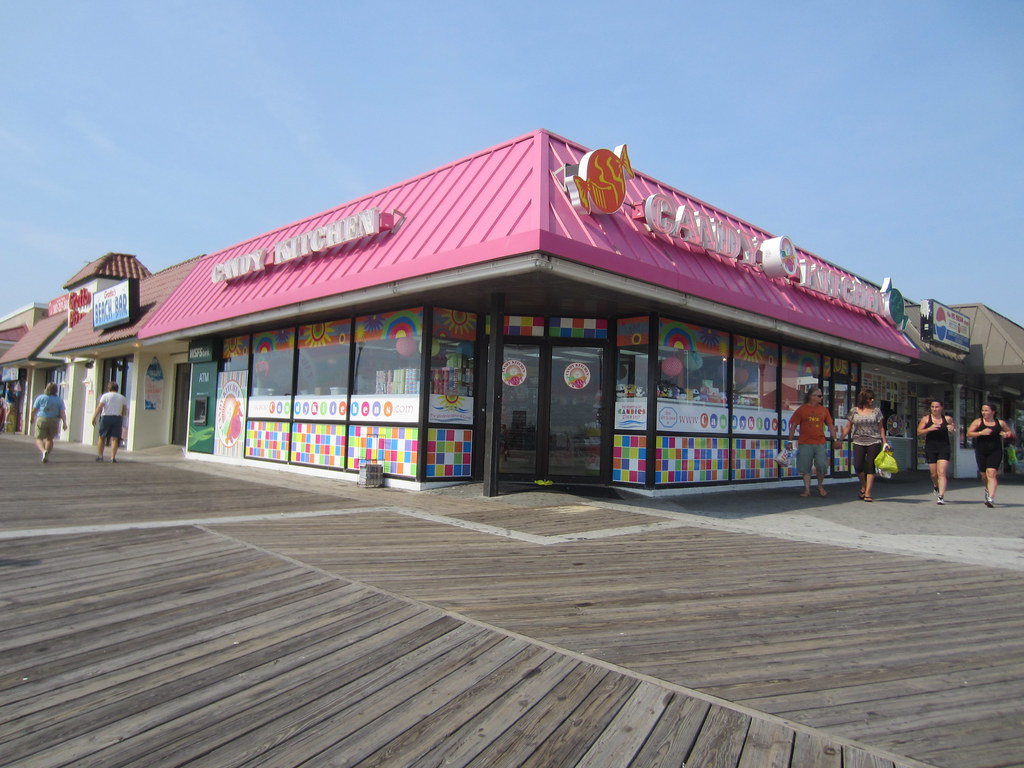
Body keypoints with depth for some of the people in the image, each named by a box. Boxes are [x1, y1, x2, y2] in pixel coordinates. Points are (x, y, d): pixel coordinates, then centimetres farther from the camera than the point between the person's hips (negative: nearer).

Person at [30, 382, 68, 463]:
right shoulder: (59, 400, 2)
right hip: (54, 421, 2)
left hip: (42, 420, -2)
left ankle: (43, 451, -22)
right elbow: (63, 413, -5)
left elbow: (34, 410, 2)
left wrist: (32, 418, 19)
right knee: (49, 439, 15)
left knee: (39, 438, 4)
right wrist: (64, 423, -2)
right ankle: (47, 456, 13)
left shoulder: (40, 398, 0)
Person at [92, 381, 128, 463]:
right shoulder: (122, 397, 12)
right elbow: (124, 410, 12)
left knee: (102, 437, 12)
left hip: (106, 417, -1)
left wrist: (94, 418, -9)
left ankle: (100, 456, 15)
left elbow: (99, 407, -7)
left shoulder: (105, 396, 3)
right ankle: (113, 457, -9)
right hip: (117, 418, 1)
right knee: (114, 438, -1)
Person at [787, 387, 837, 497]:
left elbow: (830, 425, 14)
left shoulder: (824, 410, 9)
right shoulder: (801, 409, 0)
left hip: (820, 443, 2)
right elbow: (793, 425, 0)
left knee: (822, 465, -6)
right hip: (805, 443, -2)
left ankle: (820, 486, 17)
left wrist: (835, 439, 8)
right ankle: (807, 489, 12)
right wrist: (790, 441, -3)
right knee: (805, 467, 2)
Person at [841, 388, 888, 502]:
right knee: (858, 466, -8)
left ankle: (867, 493, 0)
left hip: (874, 442, 0)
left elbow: (881, 428, 9)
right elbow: (848, 428, 9)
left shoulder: (876, 411, 6)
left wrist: (884, 442, 4)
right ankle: (863, 485, 20)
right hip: (858, 442, 0)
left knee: (870, 467, -4)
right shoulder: (854, 411, 6)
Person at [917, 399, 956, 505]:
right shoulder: (926, 418, 1)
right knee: (934, 474, 9)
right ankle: (936, 486, 42)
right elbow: (919, 432, -2)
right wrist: (929, 429, -18)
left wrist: (952, 428, -5)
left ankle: (941, 496, -14)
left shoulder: (947, 419, 3)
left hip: (944, 448, -1)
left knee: (941, 473, -12)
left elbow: (954, 427, 19)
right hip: (930, 448, 1)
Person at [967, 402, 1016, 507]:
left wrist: (1008, 435, -6)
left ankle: (991, 498, -19)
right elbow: (969, 433, -8)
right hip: (981, 452, 1)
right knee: (984, 475, 11)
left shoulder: (1000, 423, 5)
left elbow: (1012, 434, 17)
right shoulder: (978, 422, 1)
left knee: (991, 473, -15)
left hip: (995, 451, -1)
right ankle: (988, 489, 43)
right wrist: (981, 432, -23)